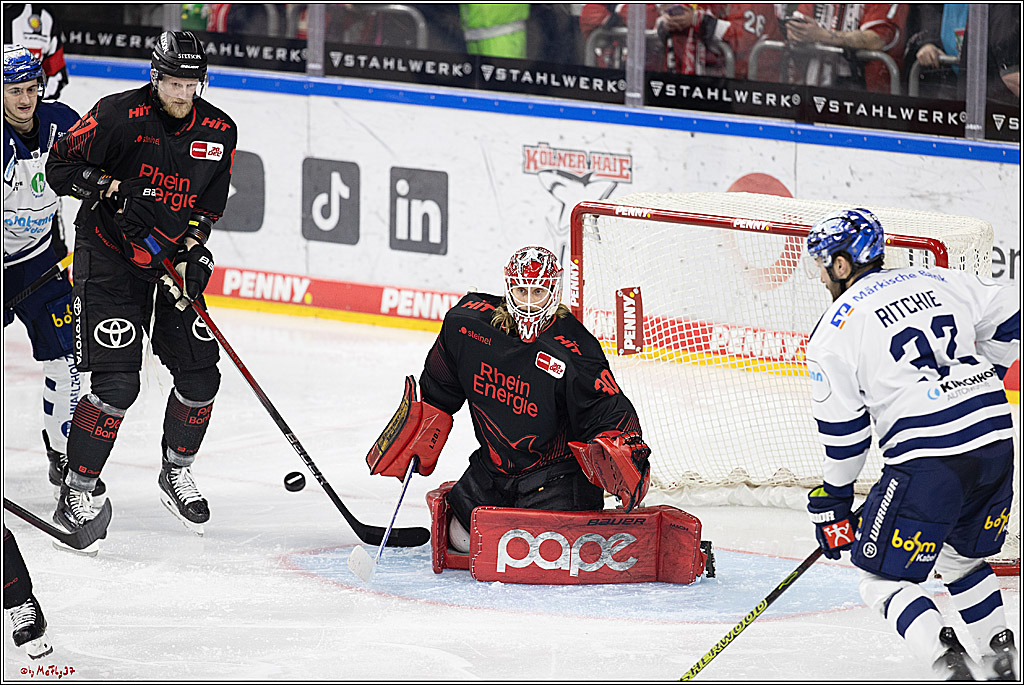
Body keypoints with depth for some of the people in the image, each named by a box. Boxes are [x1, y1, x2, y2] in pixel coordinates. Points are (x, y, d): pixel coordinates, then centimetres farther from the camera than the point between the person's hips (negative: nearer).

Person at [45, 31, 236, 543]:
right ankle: (76, 491, -3)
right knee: (116, 382, -15)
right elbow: (60, 167, -11)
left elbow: (208, 203, 6)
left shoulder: (219, 132, -2)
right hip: (110, 256, -5)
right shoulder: (119, 115, -16)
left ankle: (176, 472, 26)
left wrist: (194, 251, -10)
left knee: (200, 375, 1)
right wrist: (113, 189, -25)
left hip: (173, 259, 5)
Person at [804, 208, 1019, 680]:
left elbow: (843, 431, 2)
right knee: (960, 556, 29)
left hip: (927, 460, -6)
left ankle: (947, 661, -17)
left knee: (882, 577, 4)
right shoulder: (940, 283, 14)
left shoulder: (835, 331, 0)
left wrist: (831, 502, 15)